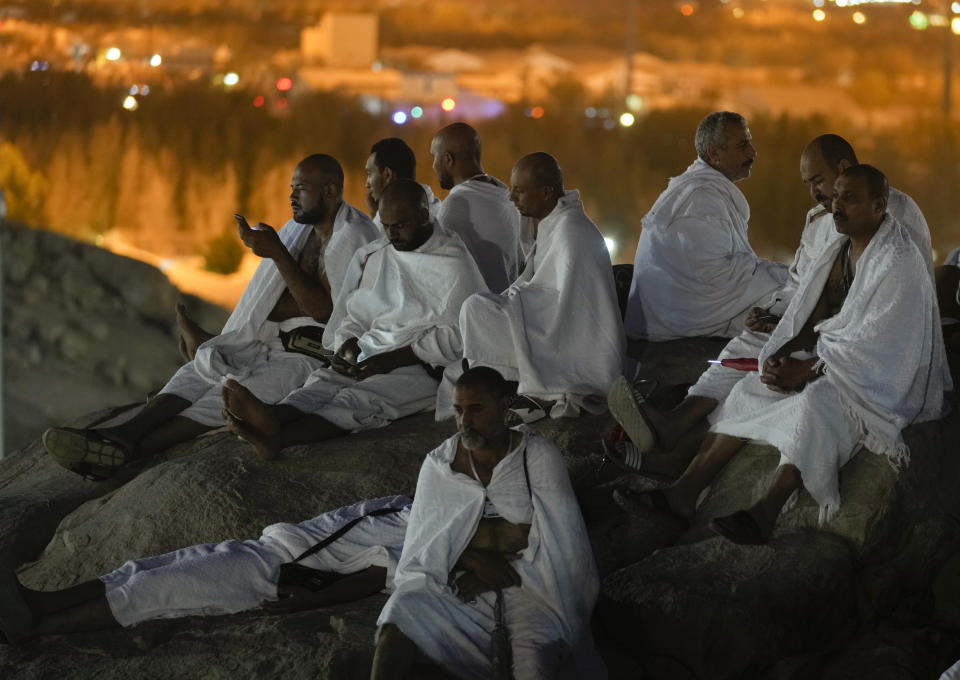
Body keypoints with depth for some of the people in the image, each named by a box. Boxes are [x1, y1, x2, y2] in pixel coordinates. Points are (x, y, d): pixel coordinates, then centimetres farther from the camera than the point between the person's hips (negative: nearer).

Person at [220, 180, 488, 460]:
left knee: (361, 397, -33)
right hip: (369, 359, 6)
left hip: (423, 369, -6)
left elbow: (453, 337, -8)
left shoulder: (453, 263, -1)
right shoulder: (371, 256, 19)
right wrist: (348, 347, -2)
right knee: (322, 381, -28)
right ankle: (271, 418, -60)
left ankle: (276, 437, -61)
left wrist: (391, 360, -15)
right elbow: (352, 316, 22)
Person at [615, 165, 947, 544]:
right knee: (751, 389, -4)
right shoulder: (841, 251, 11)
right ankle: (683, 495, -14)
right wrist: (784, 353, -6)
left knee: (814, 402, -36)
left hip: (888, 379, -9)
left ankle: (764, 514, -44)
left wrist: (805, 371, -21)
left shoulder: (899, 263, -17)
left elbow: (872, 345, -22)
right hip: (833, 361, 9)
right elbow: (814, 319, 14)